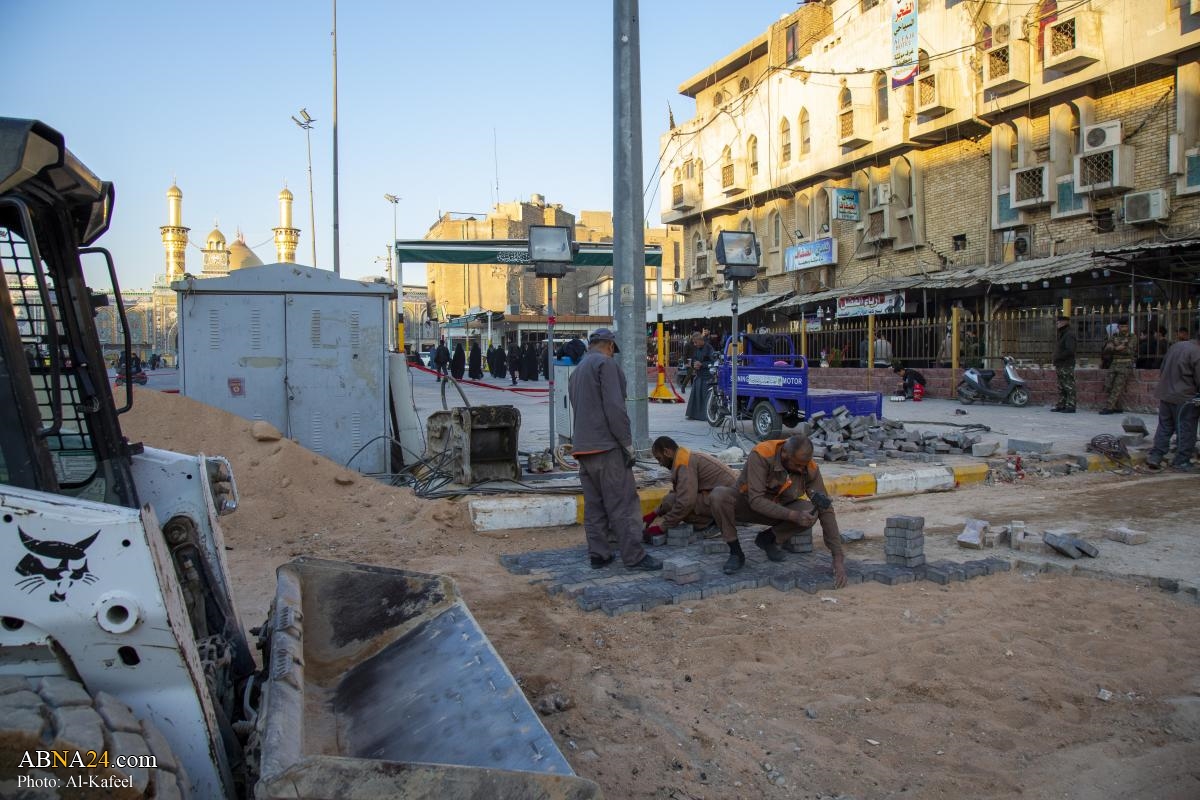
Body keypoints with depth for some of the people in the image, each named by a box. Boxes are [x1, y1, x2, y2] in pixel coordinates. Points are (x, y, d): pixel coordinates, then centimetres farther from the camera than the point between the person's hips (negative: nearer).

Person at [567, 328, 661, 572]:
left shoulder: (576, 371, 22)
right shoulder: (606, 363, -6)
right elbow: (615, 407, -16)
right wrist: (628, 443, -13)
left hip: (583, 448, 9)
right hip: (606, 447, -9)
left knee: (594, 505, 9)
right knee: (623, 503, -6)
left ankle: (598, 555, 11)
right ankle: (634, 556, -5)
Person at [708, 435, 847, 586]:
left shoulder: (811, 469, -20)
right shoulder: (760, 454, -31)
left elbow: (826, 510, -18)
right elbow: (756, 500, -34)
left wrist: (838, 557, -24)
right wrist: (793, 515, -45)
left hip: (780, 507, 3)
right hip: (747, 503, -3)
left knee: (810, 512, -28)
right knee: (718, 495, -34)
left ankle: (768, 539, 0)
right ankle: (735, 553, -15)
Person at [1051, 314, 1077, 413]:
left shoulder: (1069, 334, -12)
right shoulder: (1062, 334, 20)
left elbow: (1070, 351, -21)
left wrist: (1056, 358, -18)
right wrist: (1054, 358, 9)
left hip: (1067, 366, -10)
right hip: (1060, 366, 10)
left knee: (1069, 387, -7)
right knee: (1061, 388, 12)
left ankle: (1070, 406, -6)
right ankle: (1061, 405, 17)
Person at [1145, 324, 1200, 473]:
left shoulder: (1176, 346, 8)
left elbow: (1162, 370, 17)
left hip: (1165, 394, 7)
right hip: (1184, 398, -7)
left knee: (1164, 427, 13)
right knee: (1186, 431, 3)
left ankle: (1154, 457, 10)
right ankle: (1181, 462, 8)